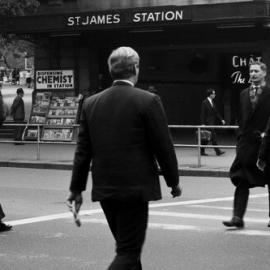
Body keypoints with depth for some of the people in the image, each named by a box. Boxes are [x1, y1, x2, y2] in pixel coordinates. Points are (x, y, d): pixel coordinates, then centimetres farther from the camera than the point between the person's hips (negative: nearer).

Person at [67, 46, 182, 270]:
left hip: (104, 189, 6)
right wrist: (174, 182, 6)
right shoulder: (148, 101, -10)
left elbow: (83, 150, 7)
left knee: (128, 247, 20)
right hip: (135, 188, -6)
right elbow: (163, 147, -7)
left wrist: (76, 188, 13)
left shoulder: (91, 103, 4)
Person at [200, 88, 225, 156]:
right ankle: (217, 151, -9)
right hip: (208, 123, -8)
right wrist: (203, 124, -16)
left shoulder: (212, 102, 13)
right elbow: (202, 114, -13)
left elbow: (216, 112, 17)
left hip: (212, 123, 8)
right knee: (213, 136, -10)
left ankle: (202, 151, 16)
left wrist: (221, 119, 8)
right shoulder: (204, 103, -11)